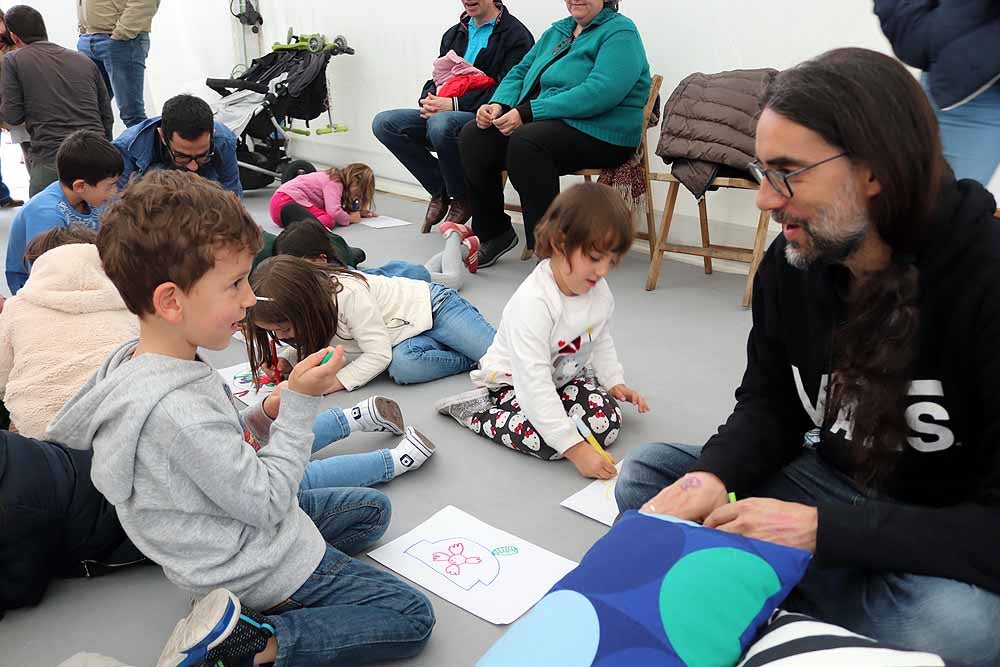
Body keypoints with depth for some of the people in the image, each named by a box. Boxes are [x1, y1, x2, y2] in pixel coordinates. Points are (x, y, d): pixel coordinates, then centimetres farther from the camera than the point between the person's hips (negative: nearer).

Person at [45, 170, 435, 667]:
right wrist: (298, 406, -20)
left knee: (372, 509, 25)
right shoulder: (177, 410, -34)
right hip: (258, 567, -9)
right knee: (411, 618, -4)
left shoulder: (132, 360, -4)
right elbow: (266, 503, -24)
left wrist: (267, 415, -6)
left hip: (242, 527, 9)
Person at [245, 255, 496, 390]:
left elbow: (378, 354, -29)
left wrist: (334, 382, -31)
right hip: (408, 337, 6)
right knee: (402, 366, -26)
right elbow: (310, 345, 8)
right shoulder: (302, 301, -11)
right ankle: (472, 358, -8)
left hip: (433, 305, -6)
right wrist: (286, 362, -12)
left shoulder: (349, 295, -35)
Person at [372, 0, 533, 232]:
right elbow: (437, 78, 22)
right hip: (443, 114, 7)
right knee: (384, 123, -11)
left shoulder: (516, 35, -2)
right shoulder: (453, 34, 21)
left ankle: (461, 200, -11)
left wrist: (454, 104, -19)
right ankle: (440, 192, -2)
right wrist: (428, 101, -4)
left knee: (441, 124, -38)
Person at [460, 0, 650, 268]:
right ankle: (493, 234, 0)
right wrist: (498, 104, -3)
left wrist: (527, 112, -22)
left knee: (525, 141, -33)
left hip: (601, 135, -7)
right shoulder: (556, 32, 22)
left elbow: (600, 92, -20)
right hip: (545, 125, 8)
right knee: (474, 136, -10)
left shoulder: (620, 32, -4)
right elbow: (520, 73, 21)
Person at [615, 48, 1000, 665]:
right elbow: (768, 404, 3)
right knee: (648, 473, -2)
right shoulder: (790, 263, -7)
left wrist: (823, 531, -33)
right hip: (834, 486, 5)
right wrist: (714, 477, -18)